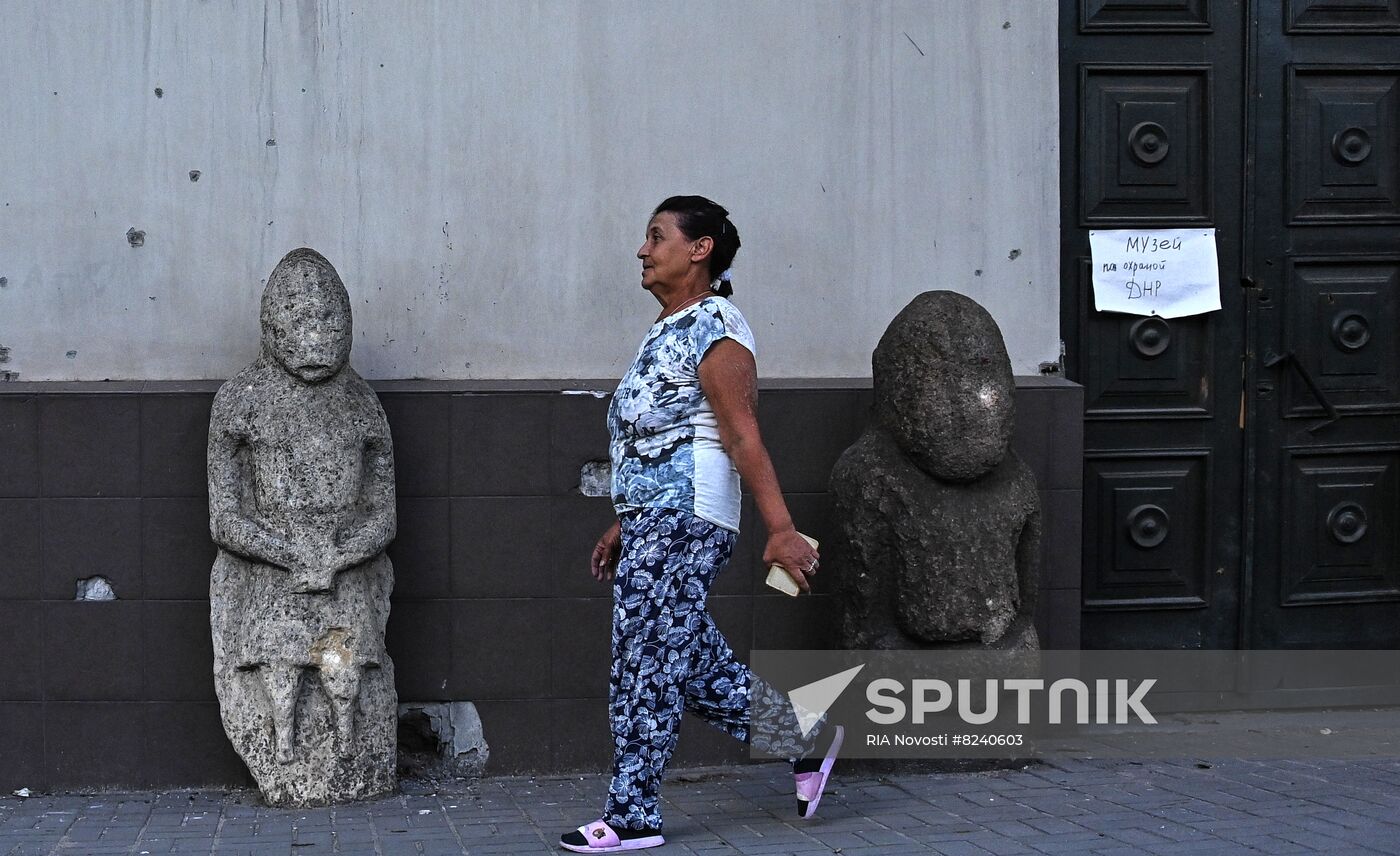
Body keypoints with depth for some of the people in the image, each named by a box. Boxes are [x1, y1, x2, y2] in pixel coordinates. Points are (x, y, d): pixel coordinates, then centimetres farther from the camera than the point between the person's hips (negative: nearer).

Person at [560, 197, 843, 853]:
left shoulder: (714, 328, -11)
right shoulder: (666, 332, 19)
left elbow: (743, 437, -18)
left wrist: (780, 529, -22)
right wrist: (624, 525, 26)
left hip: (685, 522, -10)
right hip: (653, 525, 10)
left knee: (645, 668, -6)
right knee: (692, 664, 13)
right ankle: (805, 741, 24)